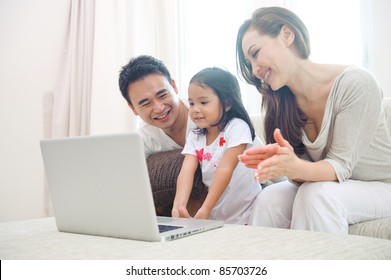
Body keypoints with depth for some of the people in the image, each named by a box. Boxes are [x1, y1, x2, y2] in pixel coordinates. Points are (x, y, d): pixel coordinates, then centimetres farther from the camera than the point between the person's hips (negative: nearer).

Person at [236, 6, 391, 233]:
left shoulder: (356, 84, -23)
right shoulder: (281, 101, -7)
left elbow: (341, 166, -22)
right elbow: (304, 170, -10)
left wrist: (294, 167, -42)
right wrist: (281, 163, -33)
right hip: (324, 186, 4)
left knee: (316, 196, -31)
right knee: (269, 200, -22)